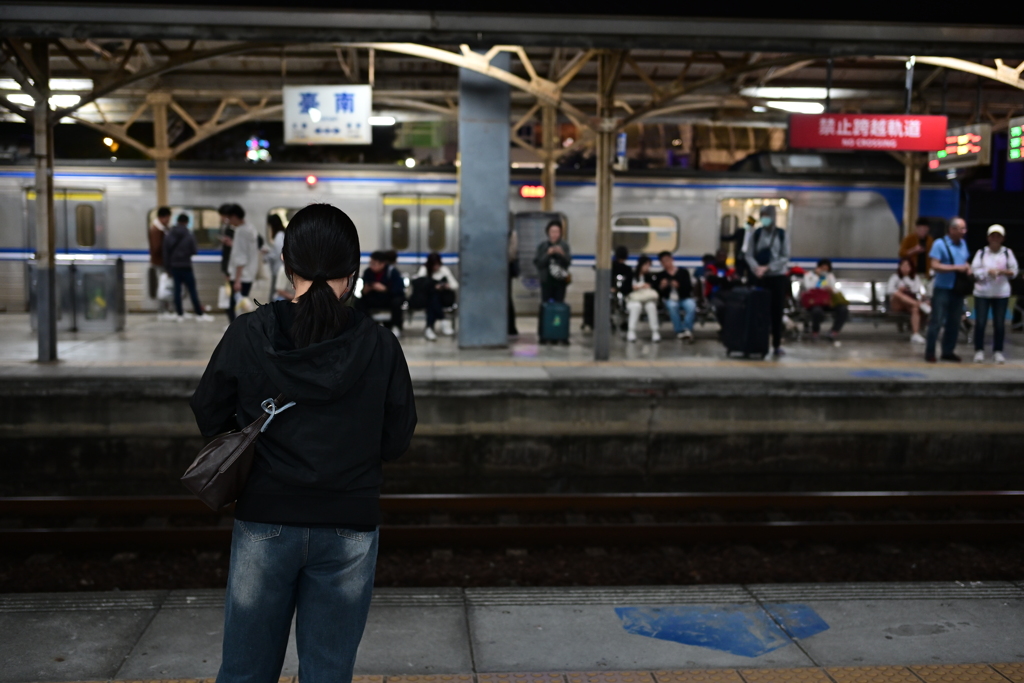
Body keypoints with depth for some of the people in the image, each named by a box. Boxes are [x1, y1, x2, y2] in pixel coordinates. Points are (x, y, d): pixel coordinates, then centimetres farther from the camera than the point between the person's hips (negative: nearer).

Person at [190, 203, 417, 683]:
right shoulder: (378, 346, -9)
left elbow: (209, 418, 1)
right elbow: (396, 440, -2)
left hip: (265, 522, 0)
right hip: (349, 529, 0)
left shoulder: (248, 336, -9)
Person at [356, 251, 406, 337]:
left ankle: (396, 327, -15)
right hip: (375, 300, 3)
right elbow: (364, 292, -1)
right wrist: (365, 290, -25)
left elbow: (400, 289, -23)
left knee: (396, 302, -36)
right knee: (359, 302, -18)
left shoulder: (392, 271, -17)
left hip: (392, 298, -3)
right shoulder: (367, 272, -9)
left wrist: (385, 288, -36)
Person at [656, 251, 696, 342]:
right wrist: (661, 287, -14)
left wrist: (679, 286, -19)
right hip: (670, 299, 0)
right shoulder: (661, 275, 11)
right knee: (672, 306, -36)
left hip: (685, 298, 0)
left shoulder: (683, 272, 7)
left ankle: (686, 329, -31)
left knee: (691, 306, -34)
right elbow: (658, 292, 7)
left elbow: (690, 287, -3)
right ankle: (680, 331, -31)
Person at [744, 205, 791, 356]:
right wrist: (756, 268, -19)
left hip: (778, 277, -1)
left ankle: (777, 344, 8)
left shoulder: (782, 235, 1)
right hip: (760, 277, 1)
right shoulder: (755, 234, 4)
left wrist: (767, 268, -16)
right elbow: (749, 255, 1)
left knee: (777, 311, 1)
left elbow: (785, 257, -5)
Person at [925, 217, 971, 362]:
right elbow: (935, 266, -16)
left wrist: (968, 268, 0)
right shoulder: (940, 244, -9)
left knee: (954, 322, 9)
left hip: (958, 289, 6)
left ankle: (948, 351, 18)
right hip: (942, 289, -6)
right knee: (937, 321, -5)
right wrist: (956, 268, -19)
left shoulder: (963, 243, 12)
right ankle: (930, 352, 3)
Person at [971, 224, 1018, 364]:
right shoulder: (981, 252, 2)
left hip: (1001, 293, 1)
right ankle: (979, 350, 10)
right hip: (982, 292, -1)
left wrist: (1004, 272, -16)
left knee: (999, 324, 2)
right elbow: (974, 270, -3)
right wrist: (988, 272, -19)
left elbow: (1014, 271, 4)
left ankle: (997, 351, 14)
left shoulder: (1007, 253, 4)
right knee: (980, 323, -3)